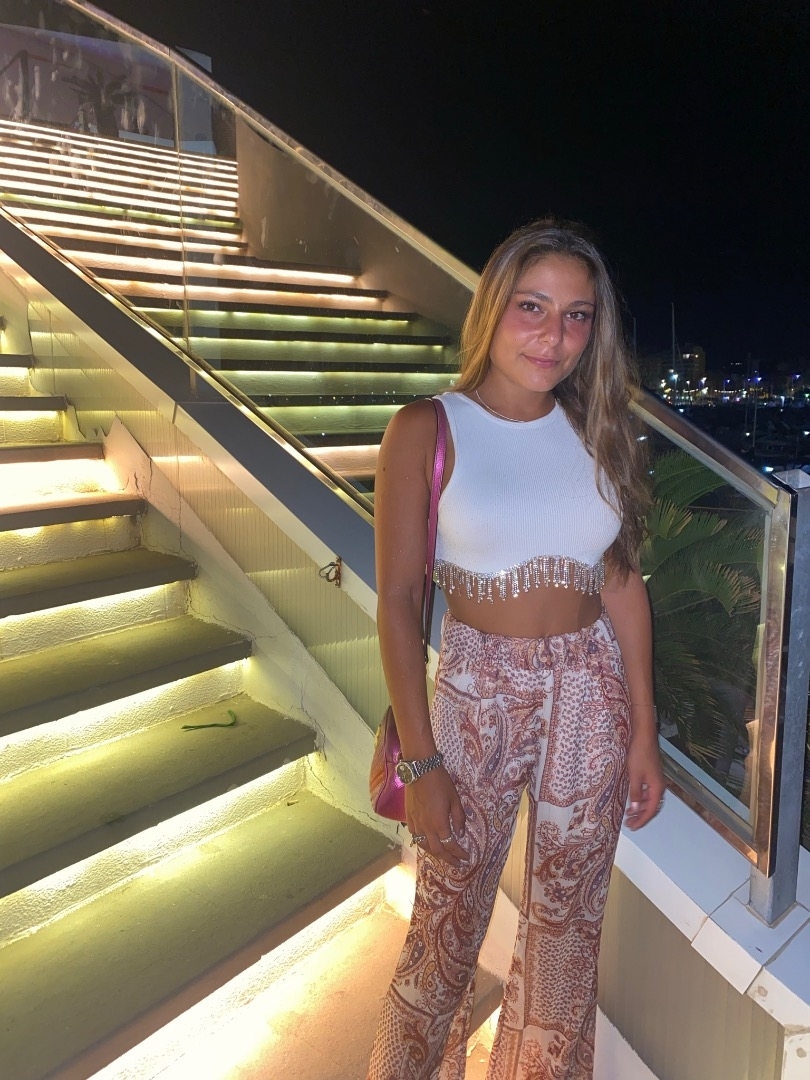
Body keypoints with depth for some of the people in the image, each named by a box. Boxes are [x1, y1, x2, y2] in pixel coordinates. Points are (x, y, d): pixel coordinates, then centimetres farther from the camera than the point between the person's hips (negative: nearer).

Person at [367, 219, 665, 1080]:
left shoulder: (597, 430, 1)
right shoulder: (426, 431, -10)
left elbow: (623, 582, 4)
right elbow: (398, 601, -11)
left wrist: (643, 730, 4)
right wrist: (421, 761, -12)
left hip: (592, 694, 4)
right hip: (477, 693, -3)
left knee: (567, 916, 18)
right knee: (447, 920, 11)